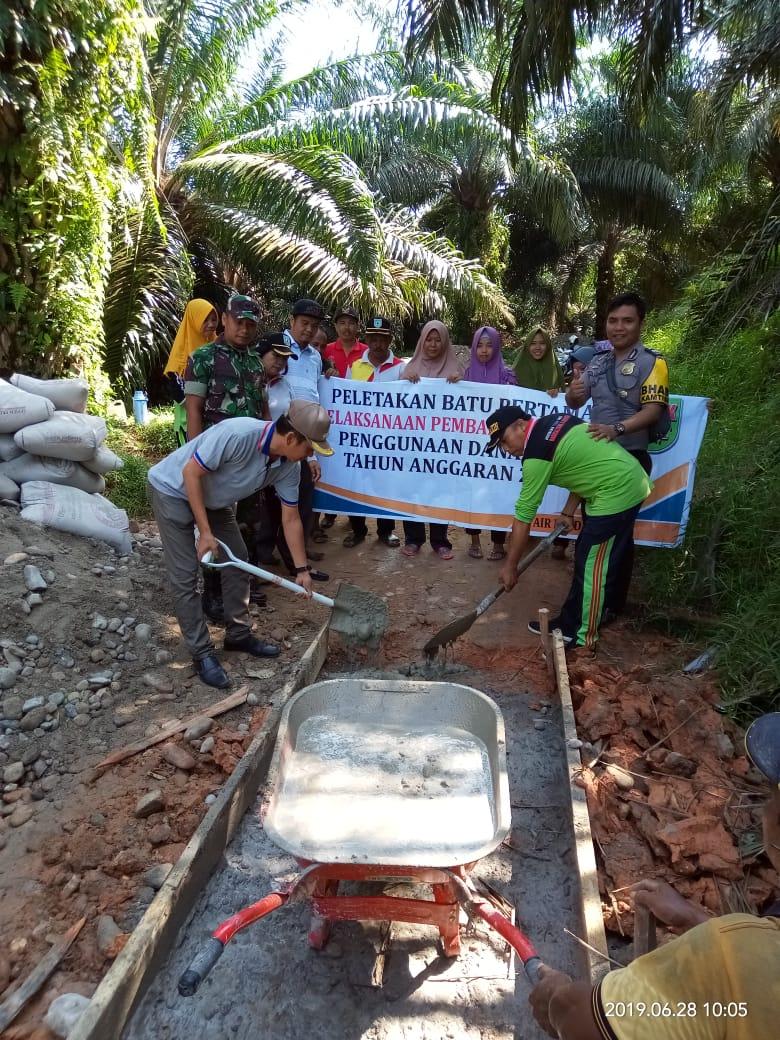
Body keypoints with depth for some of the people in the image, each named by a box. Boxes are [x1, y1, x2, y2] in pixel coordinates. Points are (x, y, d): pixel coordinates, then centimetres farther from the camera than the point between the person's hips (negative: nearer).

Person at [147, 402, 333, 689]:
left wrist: (302, 569, 0)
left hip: (214, 498, 7)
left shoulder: (289, 467, -15)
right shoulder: (237, 434, -37)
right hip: (174, 490, -7)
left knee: (238, 560, 6)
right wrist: (205, 532, -24)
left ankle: (238, 635, 21)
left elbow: (291, 519, -3)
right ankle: (202, 653, 2)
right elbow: (190, 473, -28)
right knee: (185, 575, -8)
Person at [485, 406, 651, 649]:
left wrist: (510, 566, -8)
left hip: (617, 492, -10)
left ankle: (584, 636, 10)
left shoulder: (537, 453, -18)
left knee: (592, 567, -2)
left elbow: (524, 515, -15)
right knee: (587, 560, 16)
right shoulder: (554, 421, 8)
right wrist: (569, 510, 15)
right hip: (630, 481, 10)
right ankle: (571, 622, 26)